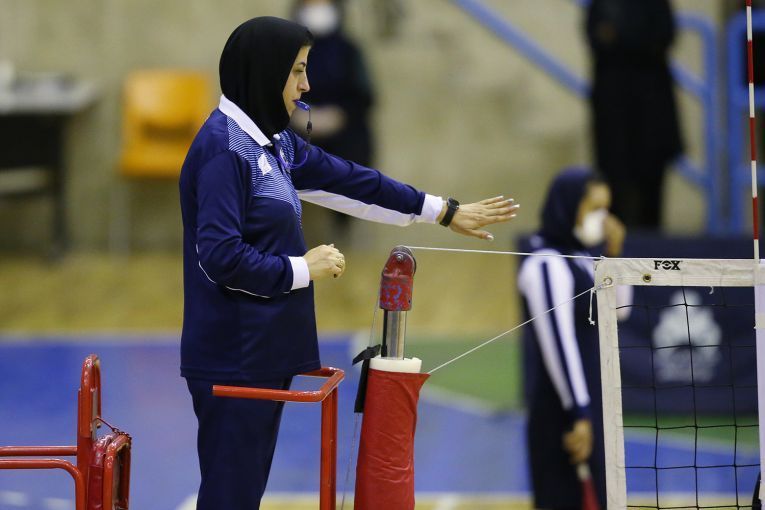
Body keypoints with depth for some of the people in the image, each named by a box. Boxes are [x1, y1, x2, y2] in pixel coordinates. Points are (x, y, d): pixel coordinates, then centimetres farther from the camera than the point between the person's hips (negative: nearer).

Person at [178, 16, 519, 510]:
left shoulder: (271, 141, 11)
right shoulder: (225, 148, -17)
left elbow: (347, 179, 18)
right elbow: (220, 257, -24)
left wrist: (446, 212, 21)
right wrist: (303, 270, -12)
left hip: (263, 351, 10)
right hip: (234, 356, -10)